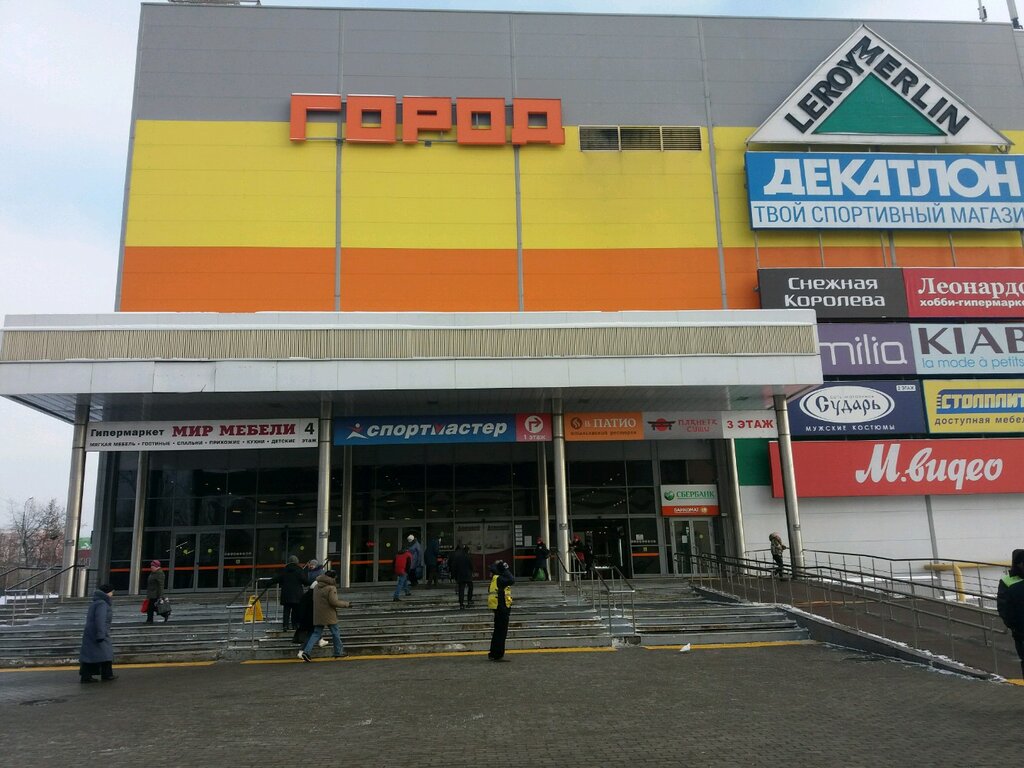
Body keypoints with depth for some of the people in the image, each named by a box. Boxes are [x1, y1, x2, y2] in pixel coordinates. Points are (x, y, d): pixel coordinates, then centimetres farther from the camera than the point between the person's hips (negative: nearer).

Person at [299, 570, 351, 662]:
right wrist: (346, 604, -9)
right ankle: (338, 652, 18)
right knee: (335, 632, 9)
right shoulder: (331, 588, -14)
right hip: (329, 615, -6)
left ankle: (306, 651, -5)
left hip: (317, 615, 6)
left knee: (316, 633, 10)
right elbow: (333, 602, -20)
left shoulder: (317, 587, 10)